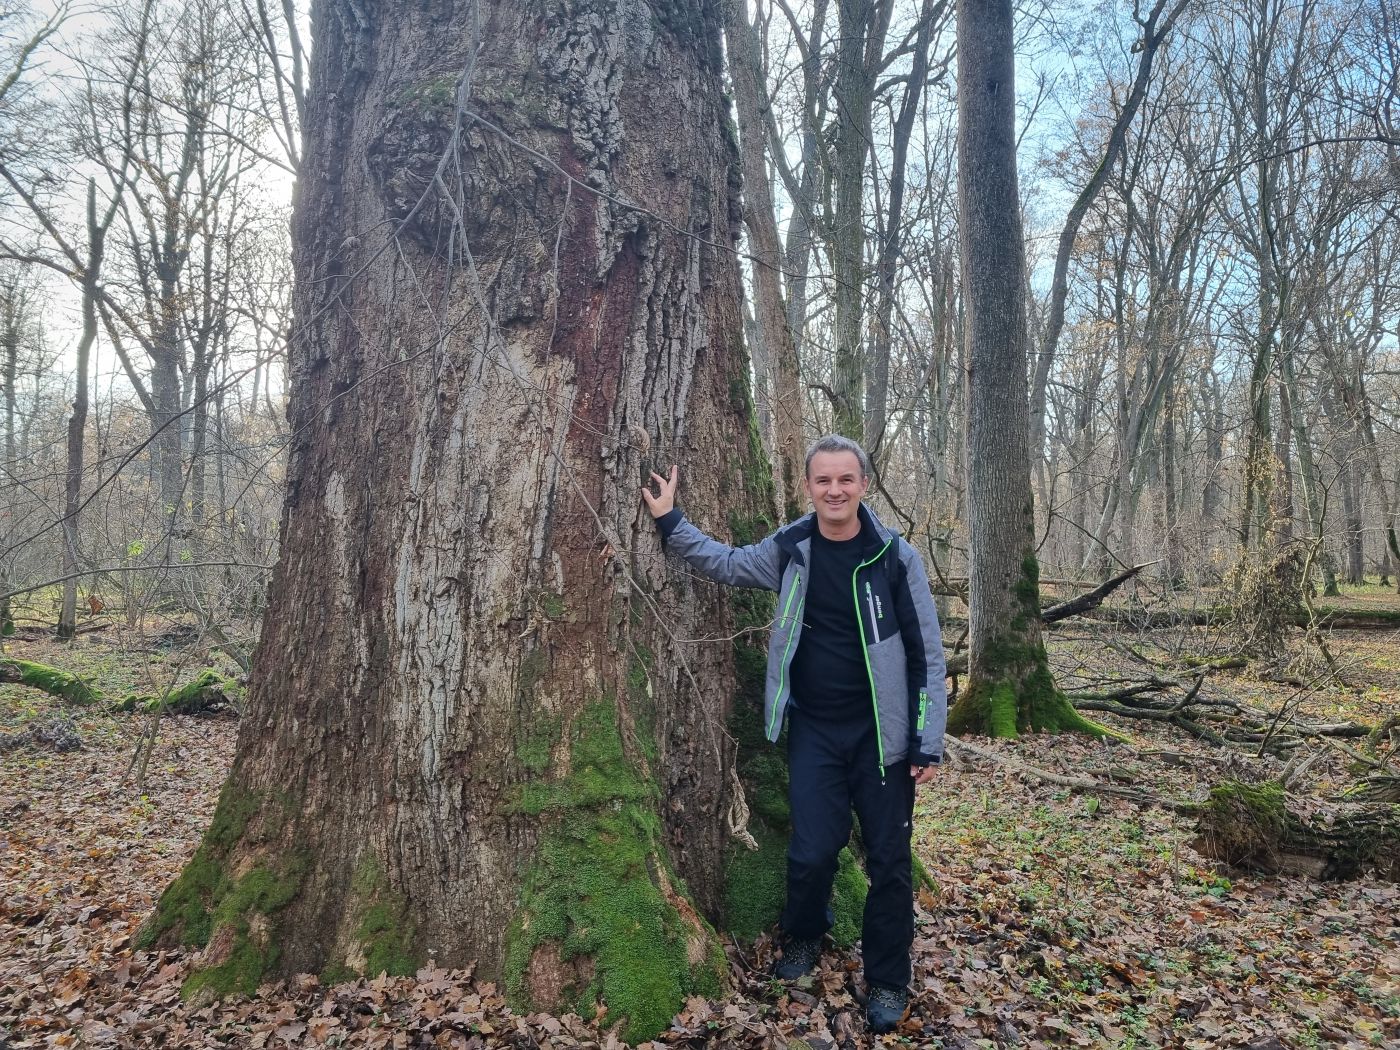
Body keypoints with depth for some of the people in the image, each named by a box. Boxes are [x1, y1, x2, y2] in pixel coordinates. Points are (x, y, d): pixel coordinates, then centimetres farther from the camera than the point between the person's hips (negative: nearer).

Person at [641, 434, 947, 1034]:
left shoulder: (896, 557, -9)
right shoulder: (789, 549, -2)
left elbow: (927, 654, -6)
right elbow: (728, 563, 13)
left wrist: (928, 742, -8)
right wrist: (669, 522, 1)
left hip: (880, 733, -1)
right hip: (814, 730, 2)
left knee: (888, 861, 6)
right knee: (811, 852, 1)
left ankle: (887, 982, 27)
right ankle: (803, 938, 34)